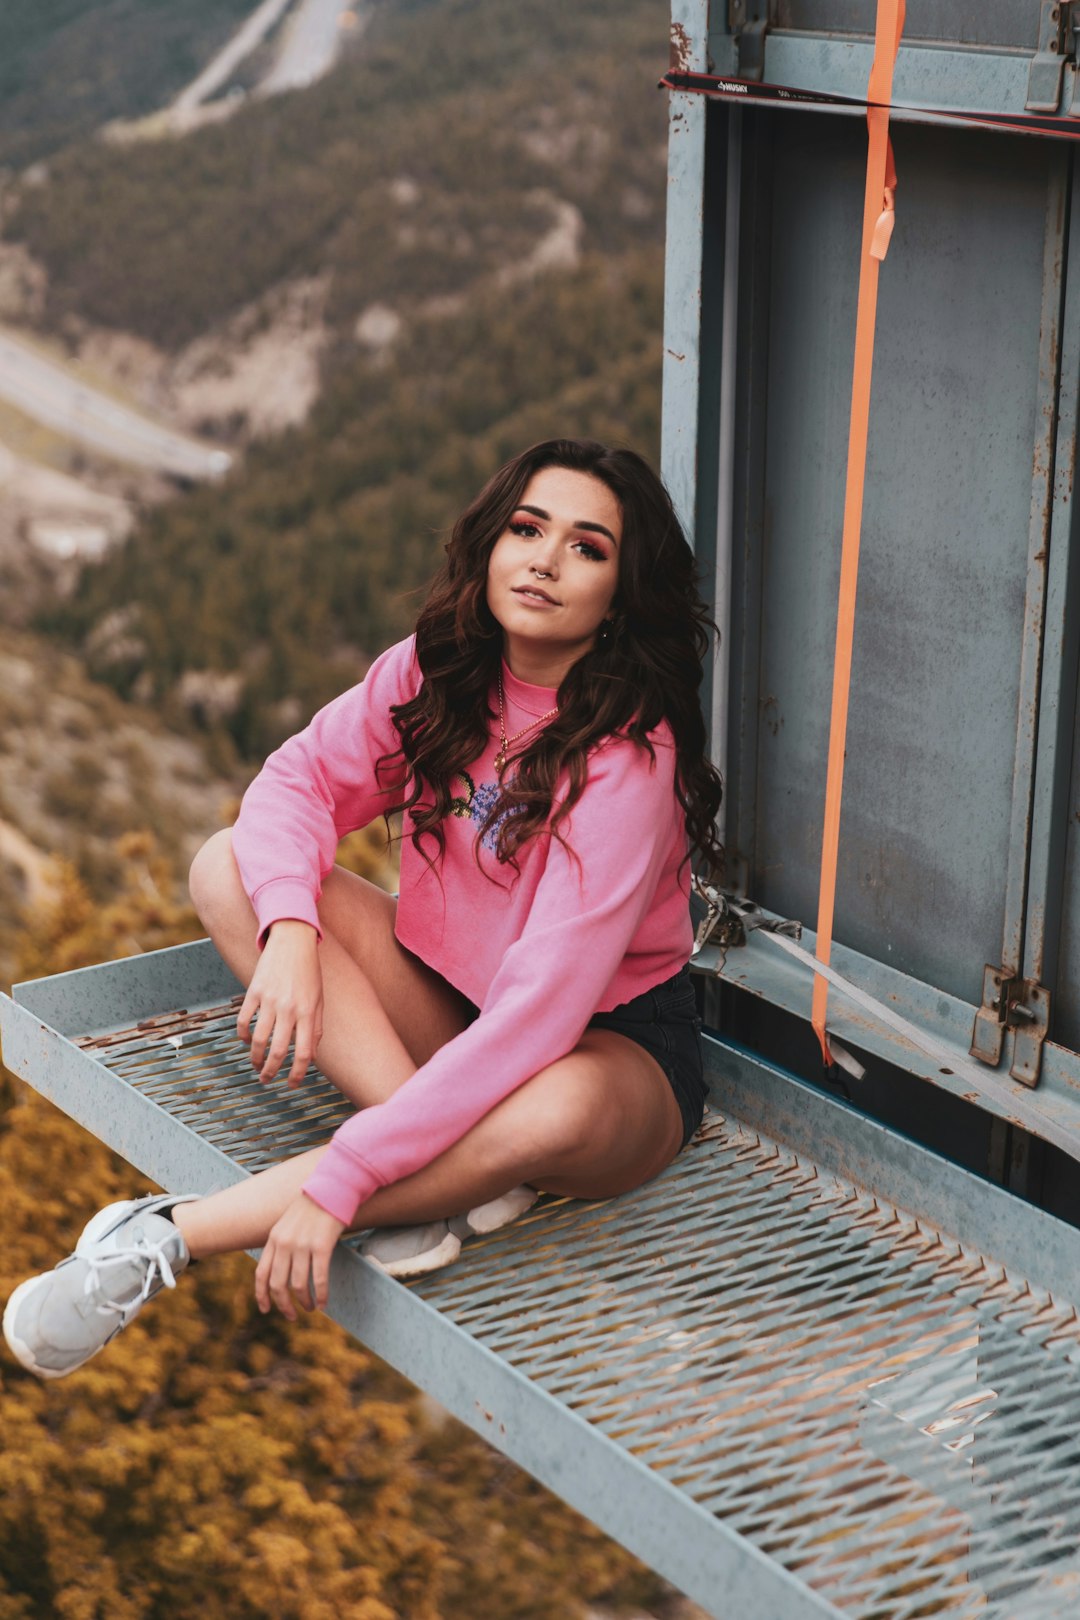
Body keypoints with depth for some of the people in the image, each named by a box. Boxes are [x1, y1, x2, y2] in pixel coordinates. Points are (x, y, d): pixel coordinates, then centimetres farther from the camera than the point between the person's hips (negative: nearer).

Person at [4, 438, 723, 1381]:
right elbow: (300, 779, -4)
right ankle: (452, 1171, -24)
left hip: (613, 1048, -6)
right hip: (452, 993, 6)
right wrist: (290, 933, -27)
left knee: (555, 1115, -43)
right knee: (229, 868, -12)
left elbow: (539, 1013, -34)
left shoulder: (627, 762, -27)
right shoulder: (439, 669, -8)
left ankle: (160, 1239, -35)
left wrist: (340, 1184, -39)